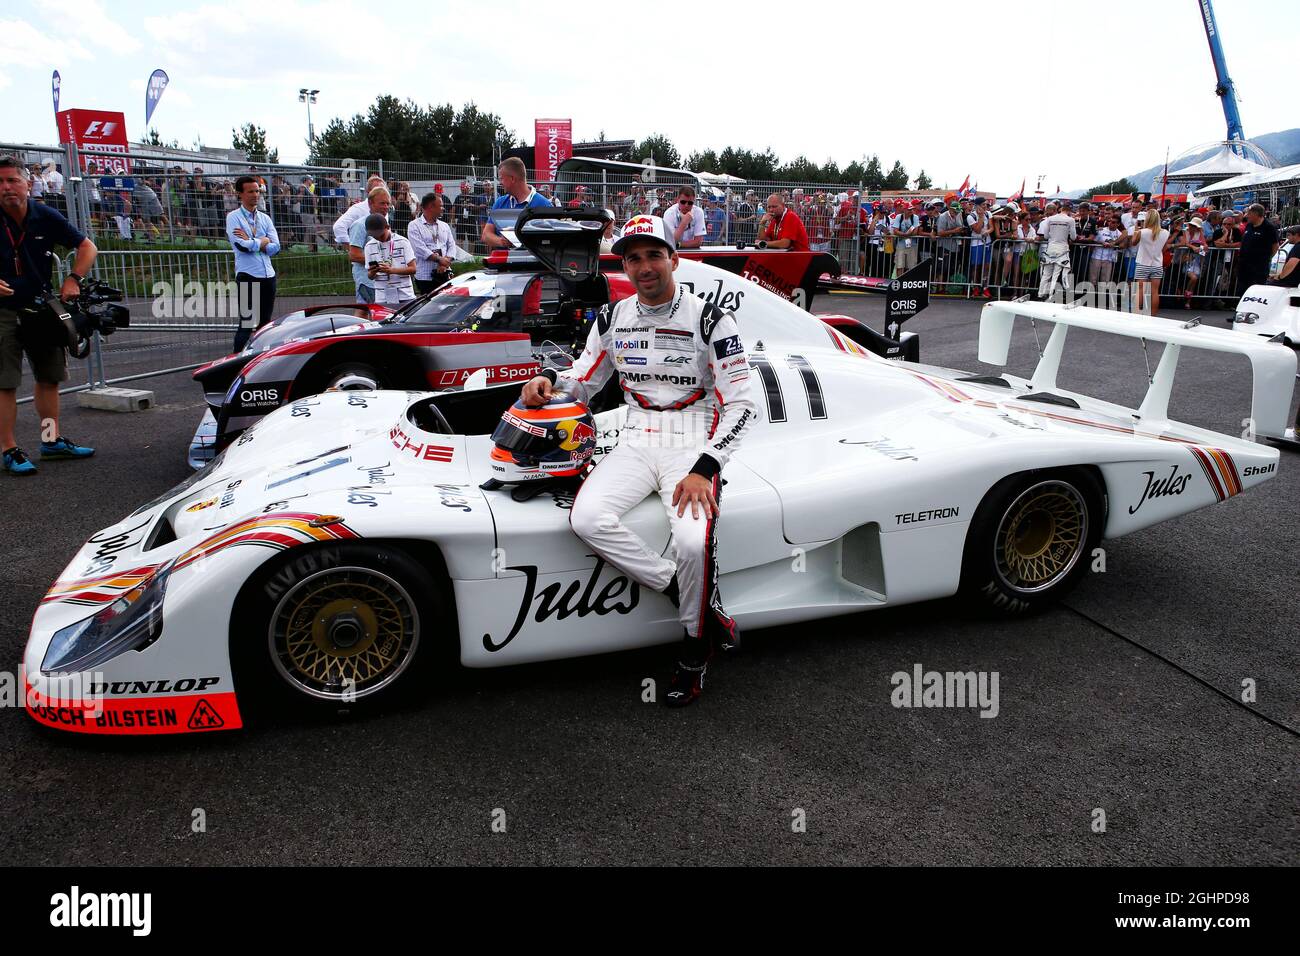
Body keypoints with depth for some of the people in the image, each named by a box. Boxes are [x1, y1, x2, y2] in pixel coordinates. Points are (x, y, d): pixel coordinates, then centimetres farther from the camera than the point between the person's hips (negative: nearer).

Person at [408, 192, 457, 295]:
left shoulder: (444, 226, 19)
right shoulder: (415, 226, 2)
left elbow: (452, 246, 10)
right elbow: (420, 249, -11)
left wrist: (446, 262, -8)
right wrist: (439, 259, -16)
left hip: (445, 274, 5)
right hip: (425, 276, -5)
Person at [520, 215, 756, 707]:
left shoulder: (709, 320, -5)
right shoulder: (613, 320, 8)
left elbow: (741, 406, -8)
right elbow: (584, 379, 19)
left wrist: (704, 469, -20)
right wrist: (548, 380, -6)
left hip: (695, 445, -4)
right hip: (636, 441, 4)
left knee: (693, 541, -32)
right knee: (587, 518, -26)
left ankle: (695, 649, -2)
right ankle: (705, 605, -15)